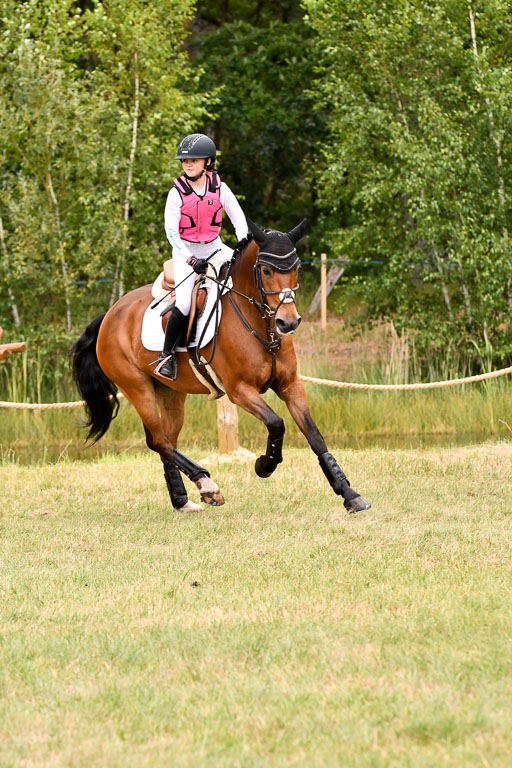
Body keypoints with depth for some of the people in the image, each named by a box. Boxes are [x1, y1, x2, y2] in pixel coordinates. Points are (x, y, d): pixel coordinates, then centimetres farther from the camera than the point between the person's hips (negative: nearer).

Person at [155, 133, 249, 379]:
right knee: (184, 305, -21)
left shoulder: (219, 188, -3)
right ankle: (166, 354, -3)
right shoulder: (177, 192, -10)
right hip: (185, 251, -3)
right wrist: (190, 259, -22)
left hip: (215, 248, 3)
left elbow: (238, 218, 4)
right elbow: (171, 230, -12)